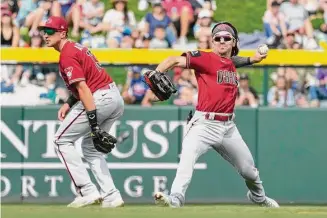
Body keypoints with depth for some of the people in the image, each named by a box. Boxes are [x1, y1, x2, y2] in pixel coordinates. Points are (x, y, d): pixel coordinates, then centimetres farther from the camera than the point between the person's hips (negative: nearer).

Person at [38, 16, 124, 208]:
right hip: (116, 98, 10)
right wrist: (69, 103, 15)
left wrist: (94, 125, -24)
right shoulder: (76, 47, 19)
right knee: (90, 146, 22)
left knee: (62, 140, 3)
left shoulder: (67, 56, -12)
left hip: (99, 99, -10)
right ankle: (111, 196, 12)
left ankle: (87, 191, -5)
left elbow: (84, 89, -20)